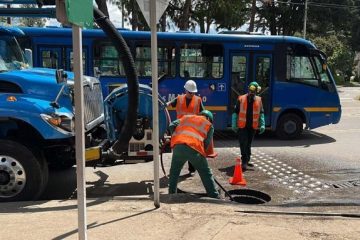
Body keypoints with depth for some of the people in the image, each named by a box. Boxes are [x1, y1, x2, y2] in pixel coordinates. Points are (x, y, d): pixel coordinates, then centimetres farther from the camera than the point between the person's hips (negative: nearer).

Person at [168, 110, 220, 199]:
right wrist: (202, 152, 23)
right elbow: (207, 143, 11)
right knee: (206, 174, 12)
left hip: (178, 146, 3)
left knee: (174, 172, 25)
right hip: (194, 149, -3)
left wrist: (175, 137, 32)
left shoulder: (186, 117, 31)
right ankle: (214, 196, 14)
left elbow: (172, 126, 20)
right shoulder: (209, 125, 23)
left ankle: (171, 194, 30)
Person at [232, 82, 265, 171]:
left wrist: (262, 125, 1)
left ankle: (246, 161, 26)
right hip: (242, 126, -3)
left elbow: (261, 113, 9)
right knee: (243, 144, -9)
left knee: (248, 144, 14)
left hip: (252, 127, 3)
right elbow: (235, 112, 0)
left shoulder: (258, 100, 3)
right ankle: (244, 162, -6)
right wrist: (234, 124, -2)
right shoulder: (241, 99, -5)